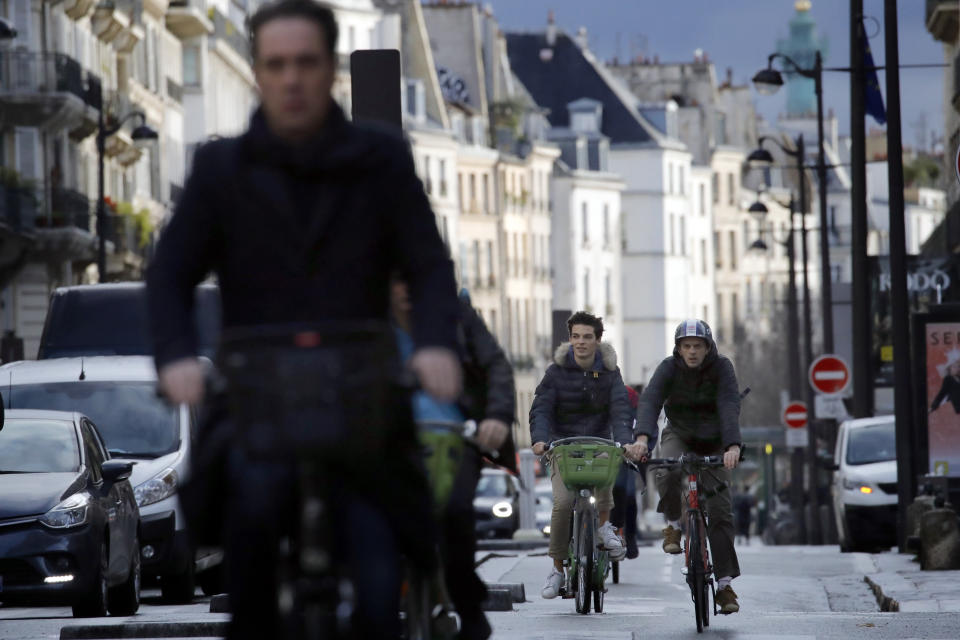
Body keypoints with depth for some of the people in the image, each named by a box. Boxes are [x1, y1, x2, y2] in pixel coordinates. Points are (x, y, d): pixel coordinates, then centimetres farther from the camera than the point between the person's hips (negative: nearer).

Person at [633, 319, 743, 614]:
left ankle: (724, 584, -4)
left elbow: (730, 408, -31)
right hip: (679, 436, 0)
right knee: (668, 474, -35)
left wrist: (733, 446, -48)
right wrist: (643, 437, -49)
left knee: (720, 511, -9)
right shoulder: (669, 368, -17)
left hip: (713, 442, 0)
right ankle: (674, 524, -5)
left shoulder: (722, 368, -19)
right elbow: (650, 401, -31)